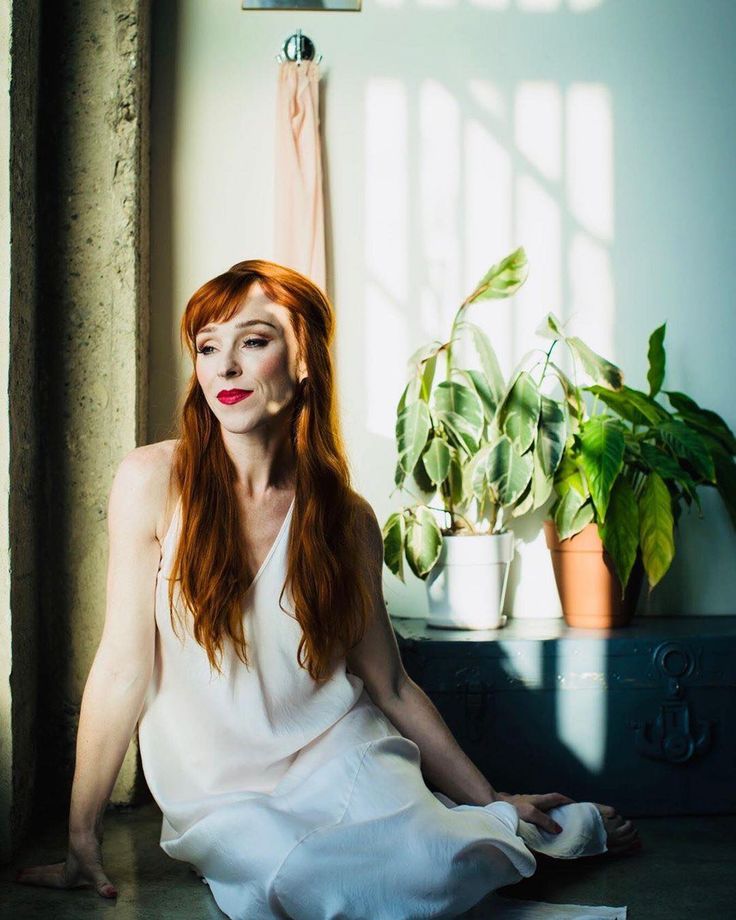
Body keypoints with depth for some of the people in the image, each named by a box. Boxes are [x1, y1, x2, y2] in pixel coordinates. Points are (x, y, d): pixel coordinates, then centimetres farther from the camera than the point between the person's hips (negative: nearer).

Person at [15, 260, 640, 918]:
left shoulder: (348, 518, -2)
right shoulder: (153, 481, -11)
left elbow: (391, 688, 5)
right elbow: (123, 669, -9)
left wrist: (494, 801, 6)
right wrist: (82, 841, -6)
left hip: (343, 758, 2)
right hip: (221, 793, -2)